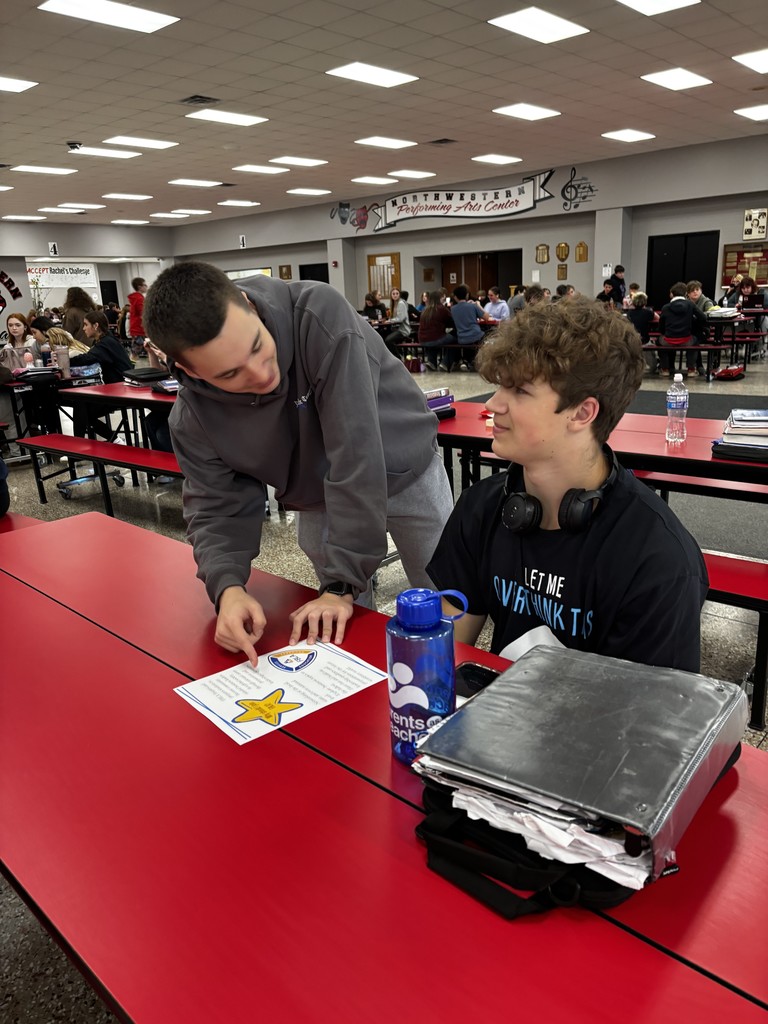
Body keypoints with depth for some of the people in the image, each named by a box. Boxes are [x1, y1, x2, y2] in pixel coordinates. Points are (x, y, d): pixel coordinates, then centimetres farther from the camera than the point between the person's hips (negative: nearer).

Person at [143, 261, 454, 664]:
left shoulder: (322, 315, -36)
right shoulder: (193, 417, -21)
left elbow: (356, 454, -37)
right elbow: (217, 509, -14)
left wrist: (343, 581, -35)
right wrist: (227, 587, -35)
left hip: (402, 468, -2)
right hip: (320, 501, 3)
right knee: (343, 627, 9)